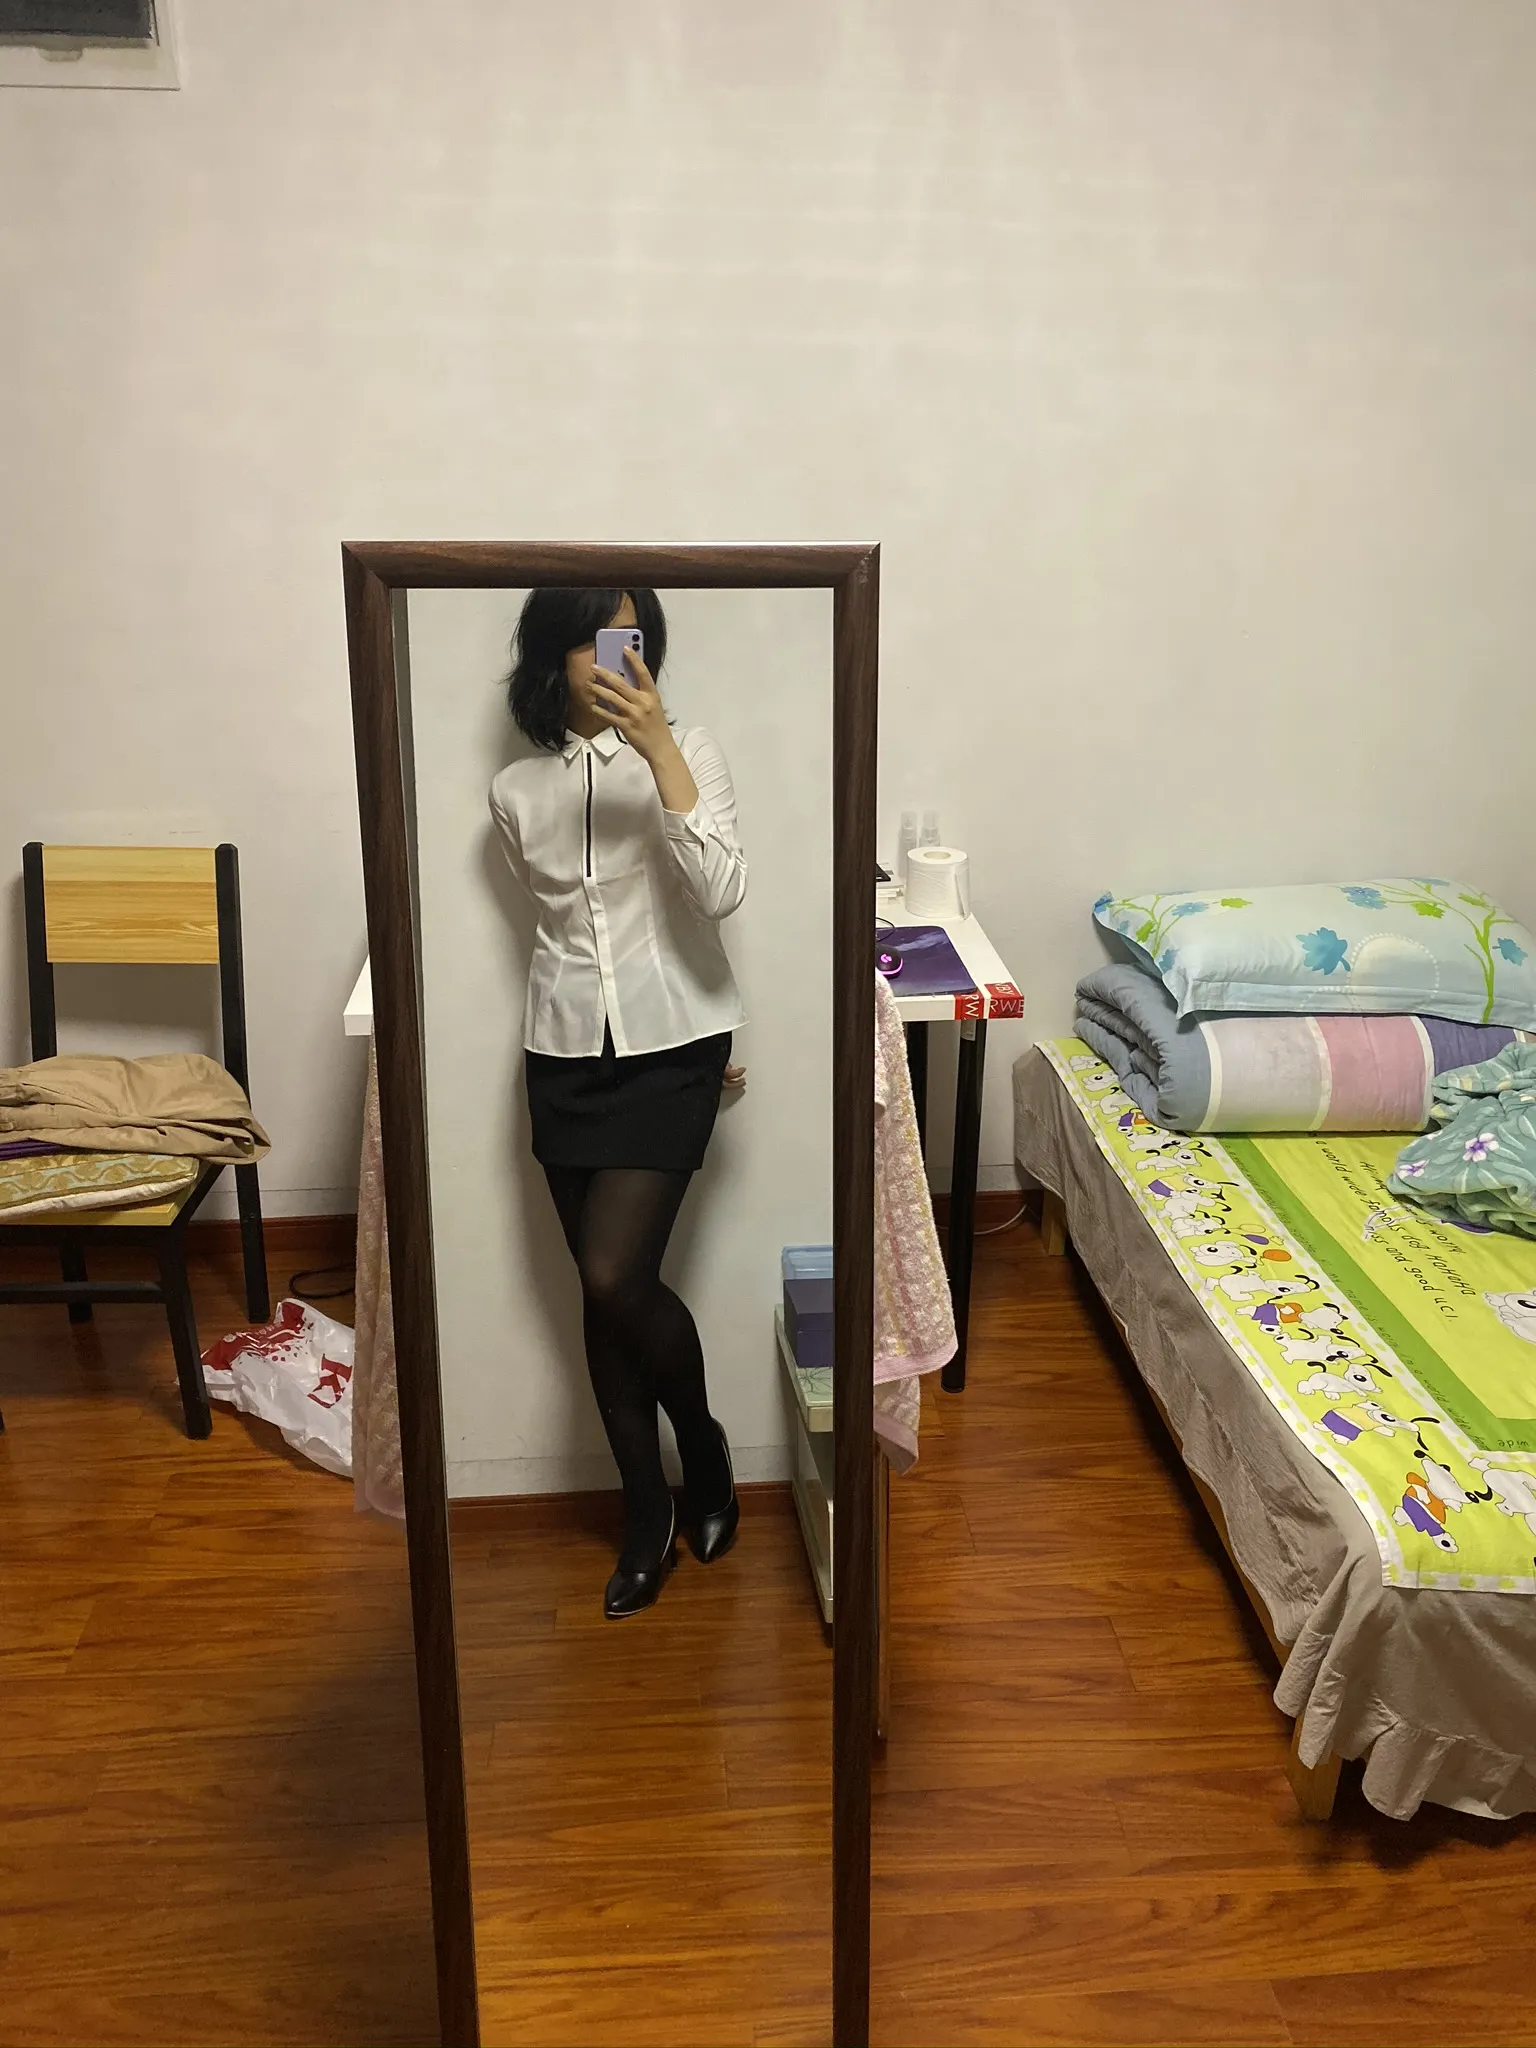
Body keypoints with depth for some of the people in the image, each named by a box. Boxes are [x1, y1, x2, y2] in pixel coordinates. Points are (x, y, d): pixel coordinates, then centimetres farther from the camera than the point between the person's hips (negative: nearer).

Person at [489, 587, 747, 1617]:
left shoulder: (684, 751, -6)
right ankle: (649, 1512, 24)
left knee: (617, 1275, -14)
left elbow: (720, 893, -21)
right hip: (568, 1053, 4)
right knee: (605, 1291, 8)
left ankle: (703, 1441, 16)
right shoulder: (517, 793, 6)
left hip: (670, 1047, -4)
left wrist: (658, 748, -26)